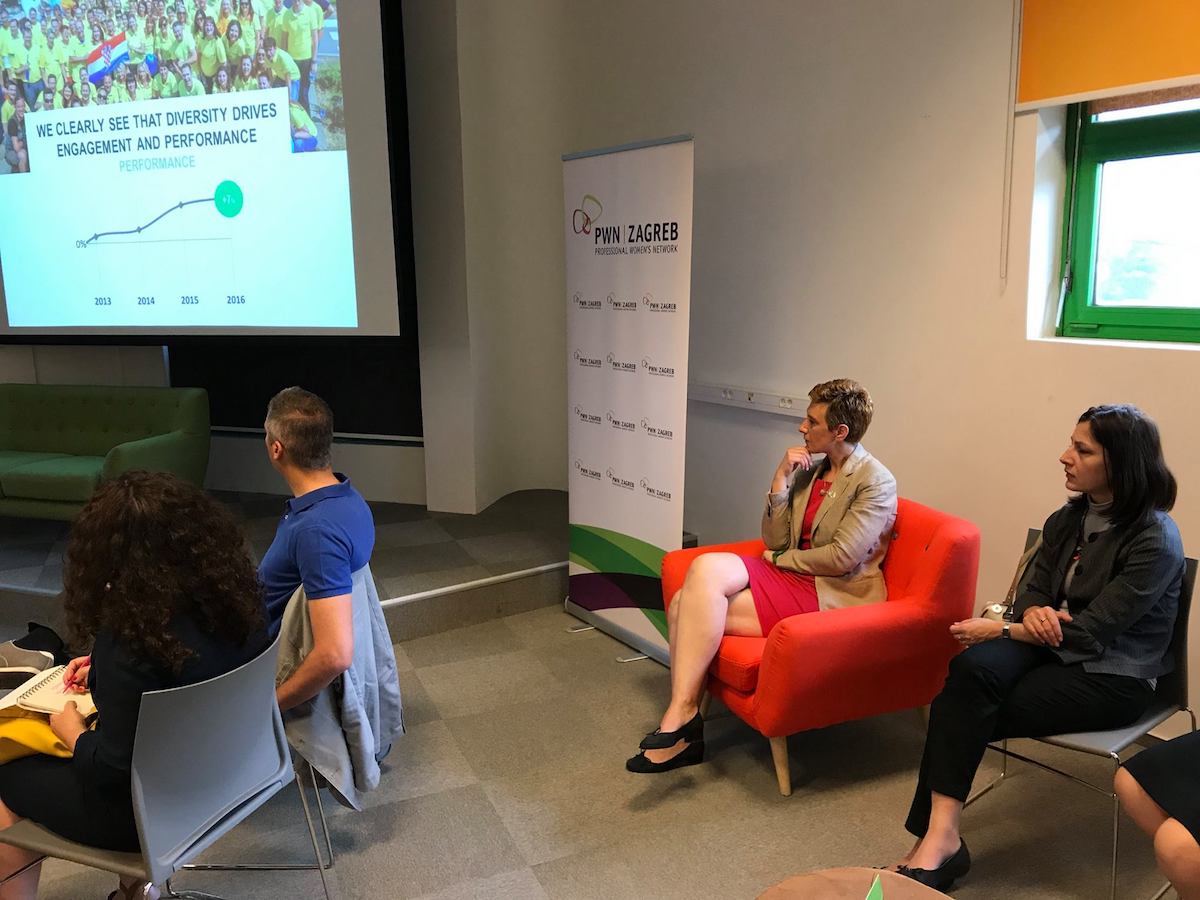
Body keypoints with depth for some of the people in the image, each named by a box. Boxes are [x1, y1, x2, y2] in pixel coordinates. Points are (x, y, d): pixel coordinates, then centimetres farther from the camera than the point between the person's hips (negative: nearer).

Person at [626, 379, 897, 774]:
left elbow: (841, 558, -16)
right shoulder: (809, 468, 14)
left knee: (704, 576, -25)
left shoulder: (876, 482, -7)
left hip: (830, 596, -7)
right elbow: (775, 541, 9)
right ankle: (683, 719, -13)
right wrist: (779, 480, -2)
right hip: (789, 576, 7)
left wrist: (780, 558, -3)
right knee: (686, 604, -19)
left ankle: (682, 714, -18)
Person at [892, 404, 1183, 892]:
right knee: (973, 667, -28)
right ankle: (939, 836, -29)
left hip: (1112, 677, -6)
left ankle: (938, 836, -13)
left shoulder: (1155, 541, -15)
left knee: (964, 708, -25)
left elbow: (1092, 630, -20)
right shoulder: (1068, 519, 6)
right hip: (1054, 648, 6)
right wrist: (1033, 613, -14)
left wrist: (1003, 630, -21)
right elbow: (1034, 588, 10)